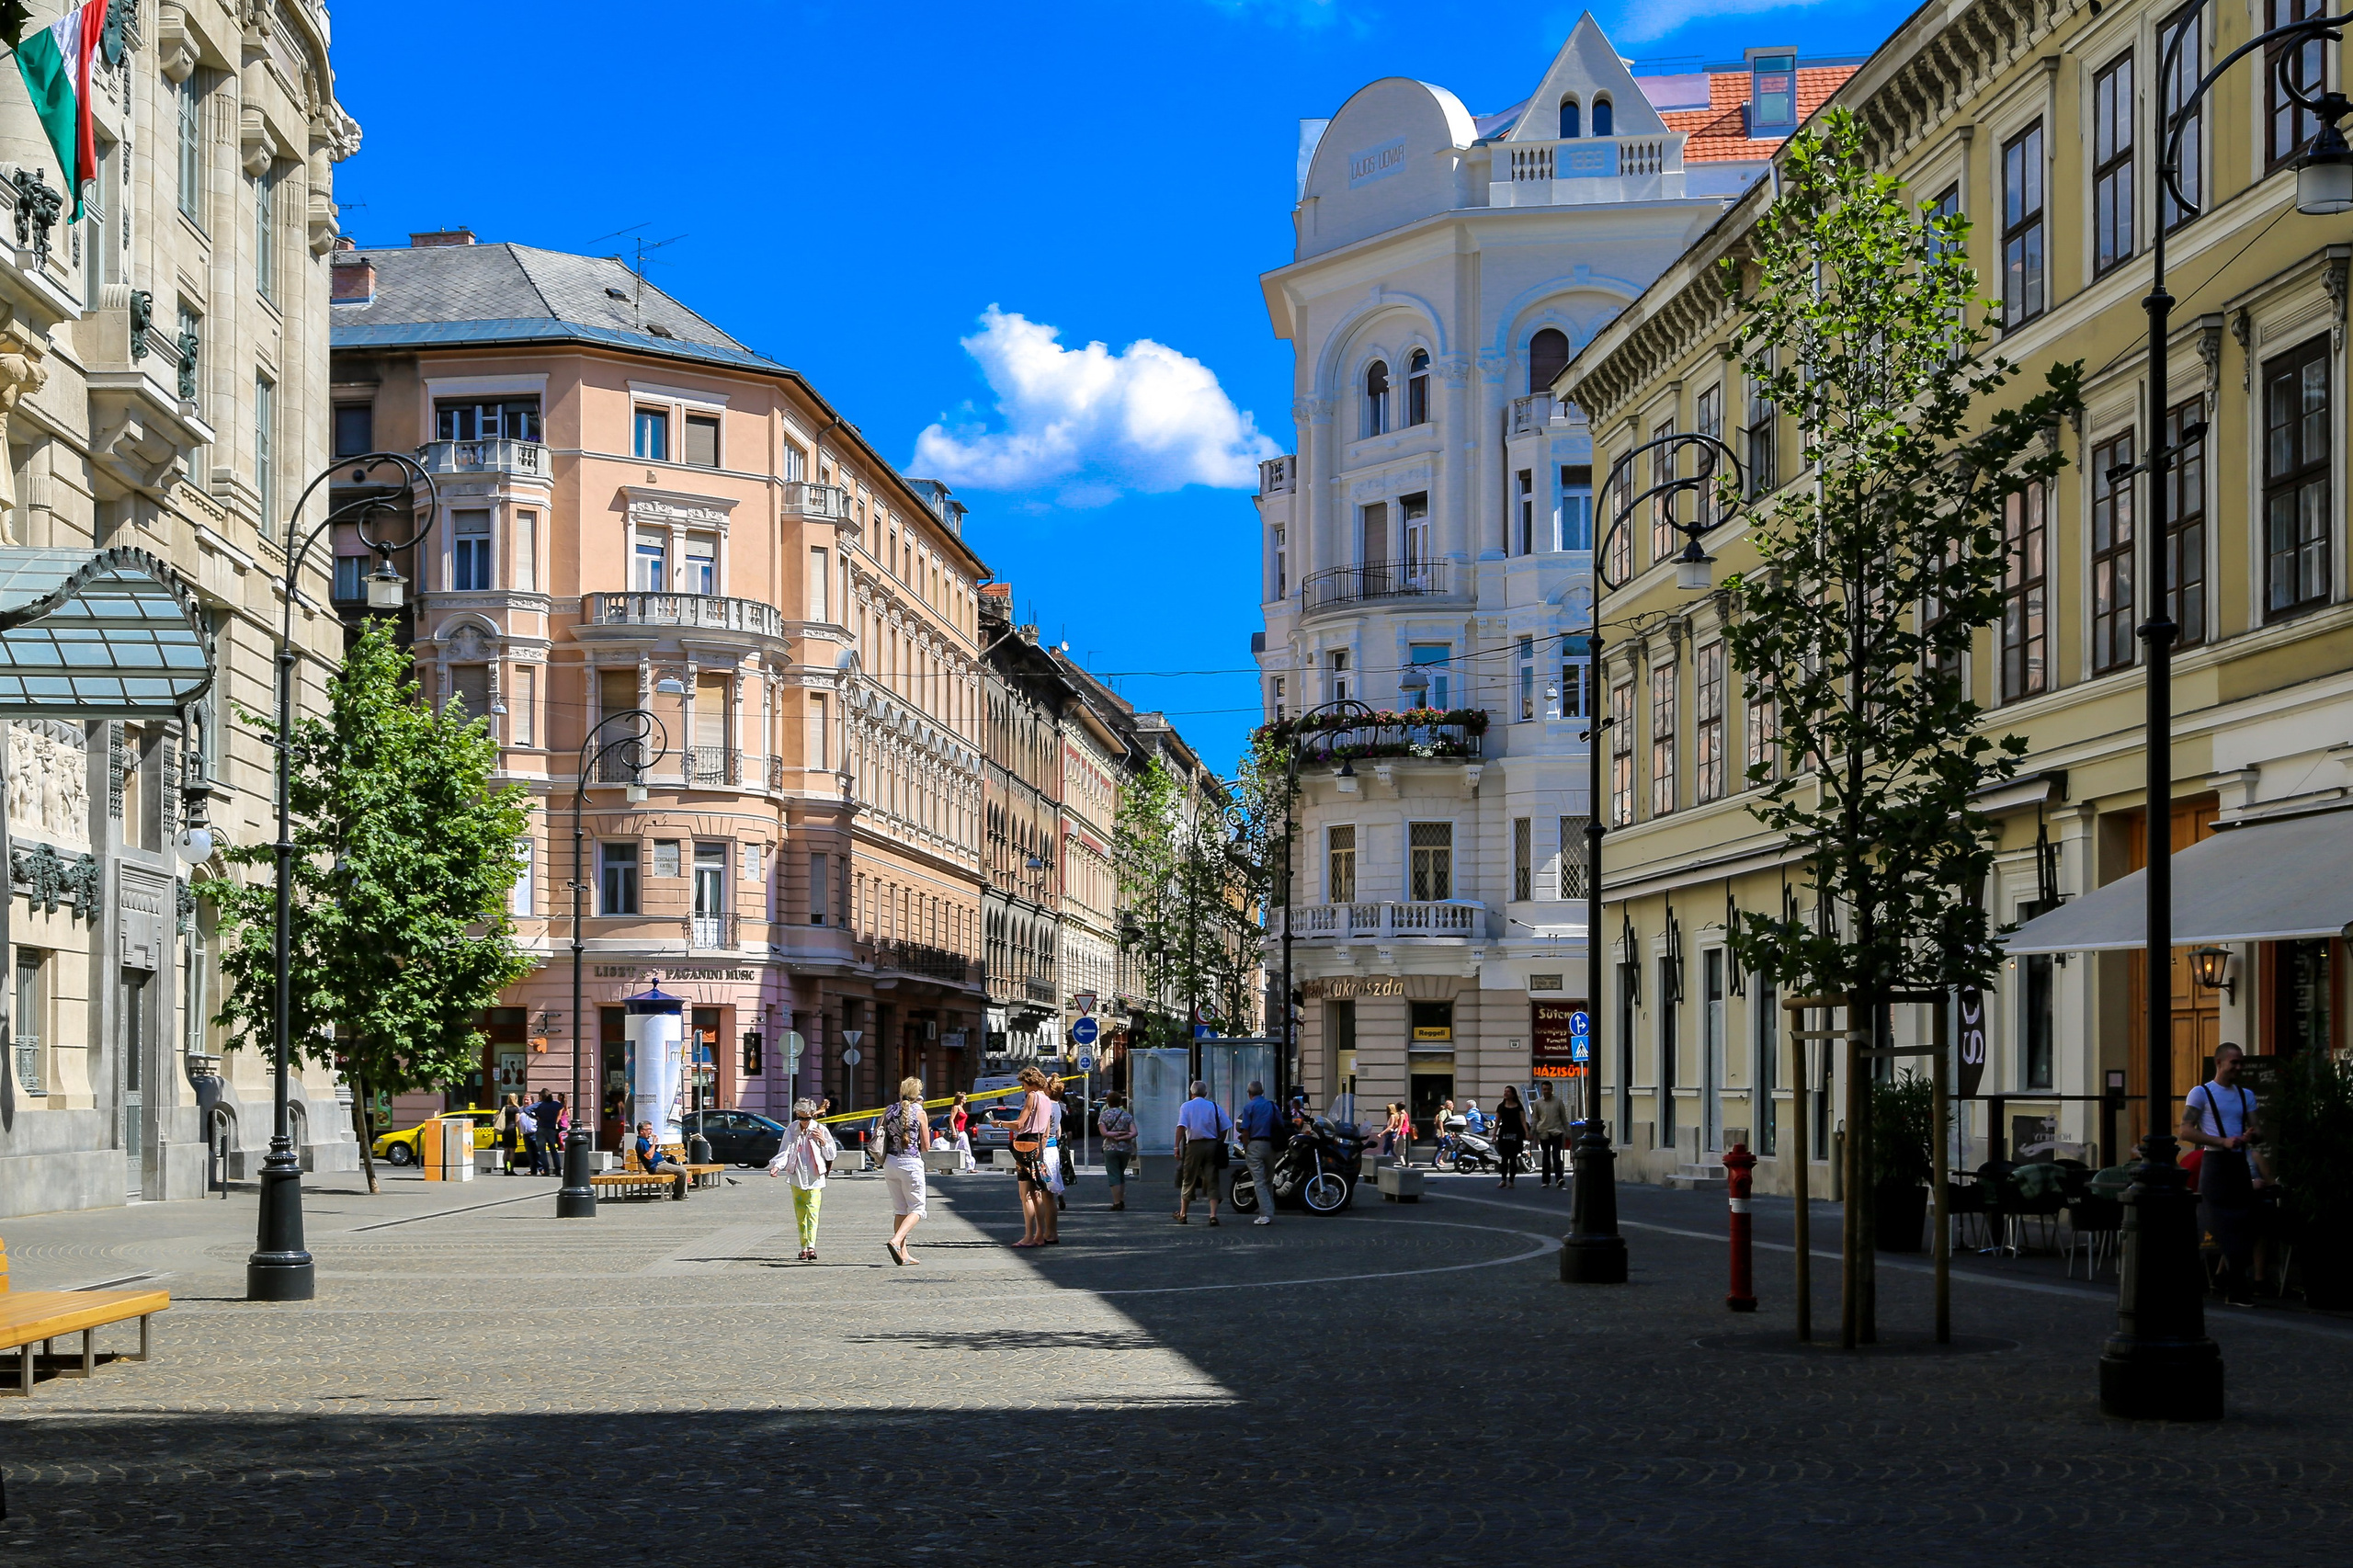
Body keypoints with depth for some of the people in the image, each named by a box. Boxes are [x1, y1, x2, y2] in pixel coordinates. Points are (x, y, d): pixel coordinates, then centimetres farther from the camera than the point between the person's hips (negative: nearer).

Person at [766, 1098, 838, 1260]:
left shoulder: (820, 1130, 1)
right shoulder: (791, 1131, 4)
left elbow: (832, 1154, 7)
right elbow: (784, 1152, -1)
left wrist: (823, 1141, -10)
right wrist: (777, 1166, -19)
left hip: (815, 1177, -2)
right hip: (797, 1177, 2)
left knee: (812, 1211, -14)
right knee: (800, 1215, 4)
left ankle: (811, 1247, -23)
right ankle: (804, 1247, 12)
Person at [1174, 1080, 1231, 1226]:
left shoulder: (1186, 1106, 1)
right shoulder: (1215, 1107, 8)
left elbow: (1181, 1126, -13)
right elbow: (1225, 1128, 6)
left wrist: (1177, 1146, -14)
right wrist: (1219, 1144, 16)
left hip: (1193, 1145, -2)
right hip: (1212, 1145, 2)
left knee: (1188, 1181, 10)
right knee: (1212, 1181, 3)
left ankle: (1182, 1215, 19)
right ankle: (1213, 1215, -8)